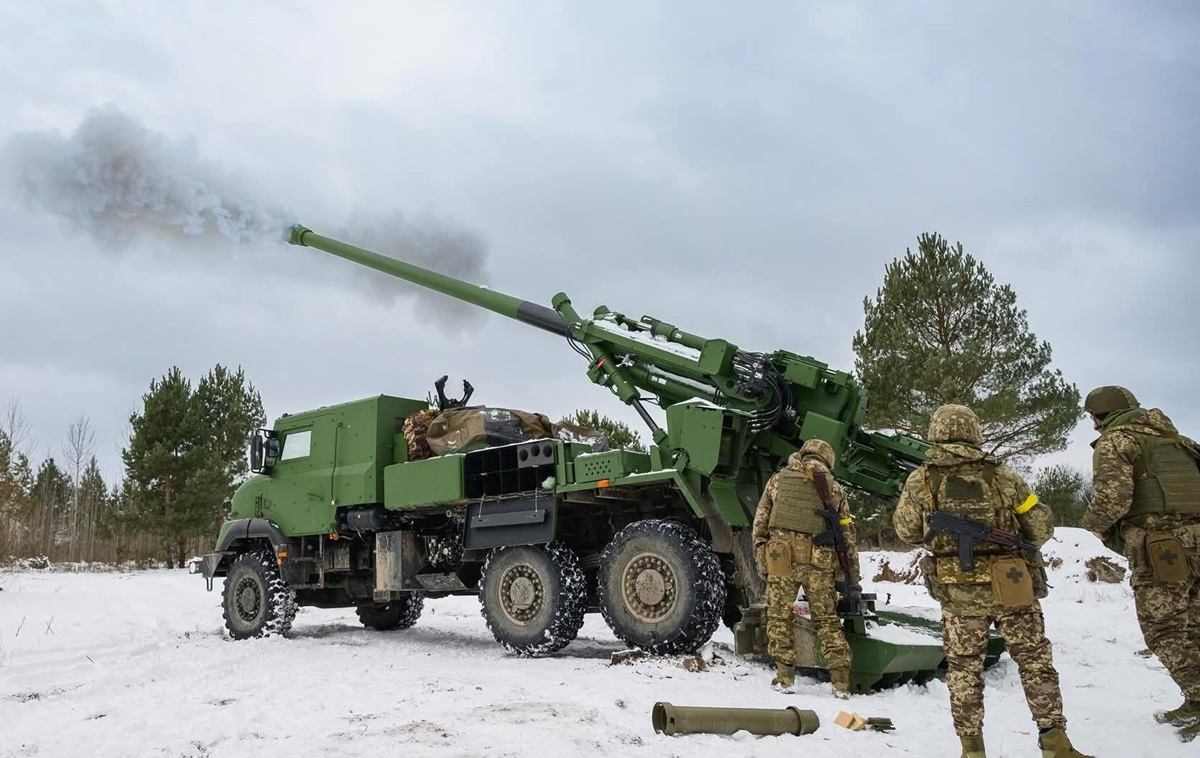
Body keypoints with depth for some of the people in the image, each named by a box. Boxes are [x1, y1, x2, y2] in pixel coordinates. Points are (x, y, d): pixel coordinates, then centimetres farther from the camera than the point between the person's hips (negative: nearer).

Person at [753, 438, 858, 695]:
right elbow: (847, 534, 14)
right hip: (820, 560, 1)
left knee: (780, 615, 9)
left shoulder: (778, 480, 14)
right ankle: (841, 679, 9)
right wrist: (853, 575, 19)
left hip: (781, 557, -1)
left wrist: (760, 559, 17)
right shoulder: (834, 488, 14)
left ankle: (785, 675, 7)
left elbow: (760, 522, 11)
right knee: (827, 619, 11)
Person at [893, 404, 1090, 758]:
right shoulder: (1001, 475, -1)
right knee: (1035, 661, 14)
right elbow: (1042, 526, 6)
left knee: (964, 668, 13)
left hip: (957, 592, 0)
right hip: (1012, 586, 0)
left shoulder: (921, 480, -2)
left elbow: (906, 532, 8)